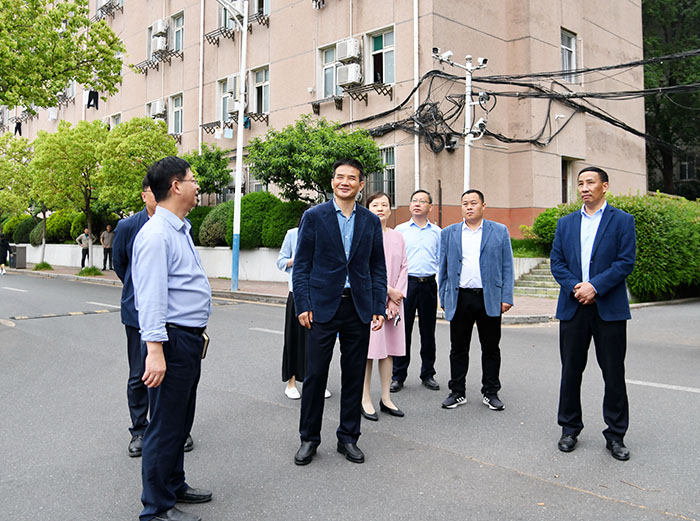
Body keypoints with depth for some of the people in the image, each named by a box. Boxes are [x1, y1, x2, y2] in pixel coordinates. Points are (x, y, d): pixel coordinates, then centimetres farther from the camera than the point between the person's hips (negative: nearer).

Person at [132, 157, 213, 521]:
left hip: (190, 340, 10)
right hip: (171, 340, -10)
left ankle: (174, 487, 37)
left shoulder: (180, 230, 15)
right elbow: (151, 297, -24)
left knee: (181, 422, 21)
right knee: (166, 426, 1)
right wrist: (155, 350, -29)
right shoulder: (157, 235, -18)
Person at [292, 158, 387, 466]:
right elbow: (301, 265, 0)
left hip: (358, 308, 3)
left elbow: (378, 268, 10)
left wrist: (378, 308, 2)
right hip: (323, 307, -2)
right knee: (315, 374, 3)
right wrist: (303, 305, -8)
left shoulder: (371, 221, 8)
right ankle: (309, 438, 19)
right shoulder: (314, 217, 1)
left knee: (354, 376, 9)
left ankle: (348, 437, 24)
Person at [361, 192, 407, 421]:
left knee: (388, 349, 8)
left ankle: (386, 399, 18)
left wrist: (396, 298, -5)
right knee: (368, 350, -3)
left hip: (393, 300, 5)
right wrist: (388, 290, -11)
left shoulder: (397, 236, 11)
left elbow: (404, 268, 7)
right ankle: (365, 400, 8)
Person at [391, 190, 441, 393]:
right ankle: (398, 376, 8)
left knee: (428, 331, 8)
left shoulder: (437, 232, 10)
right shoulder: (400, 230, 6)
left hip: (429, 284, 2)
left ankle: (428, 374, 20)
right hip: (406, 283, -1)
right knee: (403, 330, -1)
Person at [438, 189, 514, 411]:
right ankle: (457, 392, 18)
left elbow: (507, 267, 5)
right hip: (459, 299, 1)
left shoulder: (500, 231, 7)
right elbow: (444, 269, 11)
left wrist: (507, 298, -3)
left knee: (491, 349, 7)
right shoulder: (449, 233, 10)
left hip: (490, 299, -1)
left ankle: (491, 392, 19)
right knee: (458, 349, 7)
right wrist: (444, 299, 6)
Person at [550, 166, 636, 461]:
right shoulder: (566, 223, 13)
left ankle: (615, 435, 16)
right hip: (573, 306, 3)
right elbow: (556, 261, 7)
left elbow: (626, 262, -6)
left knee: (614, 373, 4)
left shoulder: (622, 221, 3)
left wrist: (595, 286, -16)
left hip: (609, 307, -3)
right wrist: (574, 287, -10)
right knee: (571, 370, 8)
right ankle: (570, 428, 22)